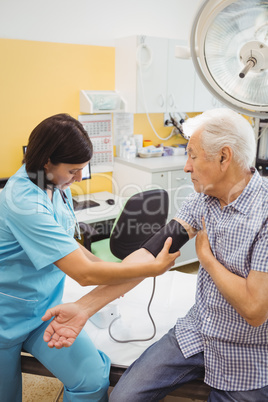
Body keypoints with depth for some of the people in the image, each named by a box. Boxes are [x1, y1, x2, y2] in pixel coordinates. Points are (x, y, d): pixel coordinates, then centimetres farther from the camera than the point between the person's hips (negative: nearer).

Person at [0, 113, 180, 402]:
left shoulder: (56, 184, -4)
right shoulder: (24, 202, -30)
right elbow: (84, 274, -31)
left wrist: (109, 273, -1)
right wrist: (155, 268, -23)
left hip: (46, 307, 6)